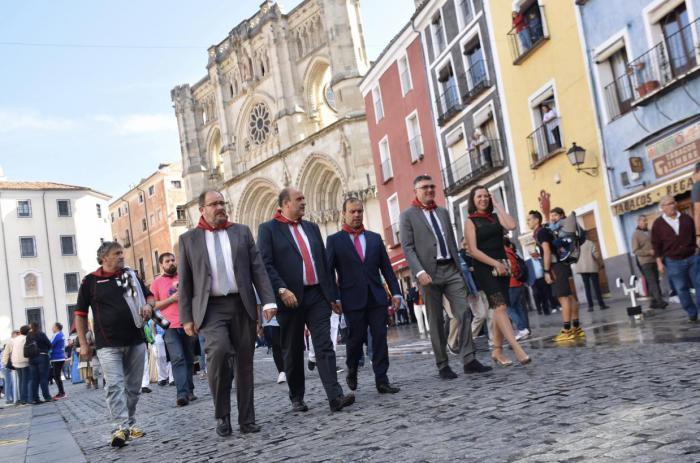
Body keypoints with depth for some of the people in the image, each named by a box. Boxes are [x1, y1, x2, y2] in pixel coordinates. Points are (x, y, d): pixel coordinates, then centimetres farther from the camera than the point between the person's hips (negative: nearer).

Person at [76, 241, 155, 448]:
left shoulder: (131, 275, 12)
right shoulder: (90, 281, 2)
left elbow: (150, 296, 19)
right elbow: (81, 314, 5)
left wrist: (148, 305, -6)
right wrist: (83, 344, 1)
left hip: (136, 341, 4)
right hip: (108, 344, -4)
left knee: (133, 386, 9)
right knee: (114, 385, -13)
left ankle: (130, 423, 21)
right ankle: (120, 428, -17)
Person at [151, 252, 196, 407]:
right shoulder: (157, 283, 5)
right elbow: (153, 305, 0)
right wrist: (172, 299, -10)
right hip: (170, 327, -3)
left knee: (189, 359, 6)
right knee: (177, 359, -13)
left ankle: (189, 391, 14)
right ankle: (181, 394, -19)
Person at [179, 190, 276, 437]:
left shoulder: (241, 232, 11)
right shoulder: (189, 239, 7)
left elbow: (258, 268, 6)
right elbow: (184, 282, 7)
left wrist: (268, 301, -4)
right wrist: (187, 317, 0)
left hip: (242, 305, 2)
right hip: (211, 308, -2)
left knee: (244, 363, 5)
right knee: (219, 350, -25)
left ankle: (246, 419, 17)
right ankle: (222, 415, -7)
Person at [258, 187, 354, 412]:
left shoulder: (312, 228, 17)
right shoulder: (268, 229, 1)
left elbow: (324, 262, 17)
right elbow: (266, 264, -9)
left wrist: (333, 294, 13)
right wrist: (282, 290, -20)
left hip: (317, 295, 4)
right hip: (290, 298, -3)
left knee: (325, 347, -6)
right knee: (293, 351, 8)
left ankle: (335, 396, -12)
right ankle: (296, 398, 20)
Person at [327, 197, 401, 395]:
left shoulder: (375, 238, 14)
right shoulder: (334, 240, 4)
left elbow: (387, 268, 12)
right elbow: (329, 272, 0)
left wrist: (395, 292, 4)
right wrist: (335, 298, -9)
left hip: (377, 297, 3)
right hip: (353, 299, -3)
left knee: (380, 339, -1)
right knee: (355, 339, 3)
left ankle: (381, 380, 4)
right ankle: (352, 371, 30)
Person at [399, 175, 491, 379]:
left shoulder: (443, 212, 18)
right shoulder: (407, 215, 1)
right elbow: (408, 248, -7)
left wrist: (459, 268, 13)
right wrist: (420, 272, -19)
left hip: (451, 270, 4)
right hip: (429, 272, -4)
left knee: (464, 313, -6)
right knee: (436, 321, 1)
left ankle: (469, 360, -4)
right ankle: (442, 365, 9)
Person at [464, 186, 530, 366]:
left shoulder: (495, 216, 12)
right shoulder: (470, 222, 0)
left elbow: (511, 225, -9)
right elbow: (473, 250, -9)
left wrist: (498, 206, 0)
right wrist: (495, 263, -15)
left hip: (502, 267, 5)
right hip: (485, 268, -5)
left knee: (499, 308, 7)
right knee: (500, 306, -17)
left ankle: (497, 350, 15)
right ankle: (517, 348, -25)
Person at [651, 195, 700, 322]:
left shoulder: (687, 218, 4)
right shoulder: (658, 224, -2)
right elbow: (656, 245, 0)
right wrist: (659, 262, -3)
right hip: (674, 262, -1)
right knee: (681, 289, 4)